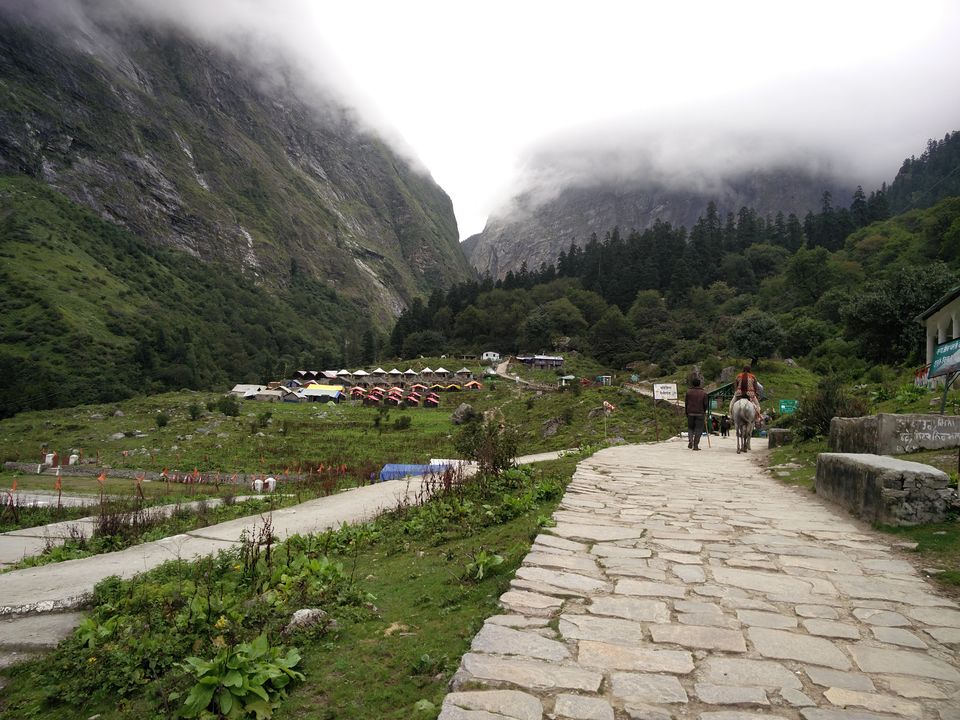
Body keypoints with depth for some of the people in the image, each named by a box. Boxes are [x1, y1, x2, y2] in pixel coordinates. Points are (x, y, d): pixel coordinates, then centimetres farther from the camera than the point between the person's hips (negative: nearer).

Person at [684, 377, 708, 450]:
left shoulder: (688, 392, 0)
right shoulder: (703, 393, -1)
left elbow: (686, 403, 2)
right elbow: (705, 404, 0)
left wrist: (686, 412, 11)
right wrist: (704, 412, 17)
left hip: (690, 413, 1)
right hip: (700, 413, -1)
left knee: (690, 428, 16)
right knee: (698, 429, 4)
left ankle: (690, 440, -7)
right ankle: (695, 445, 1)